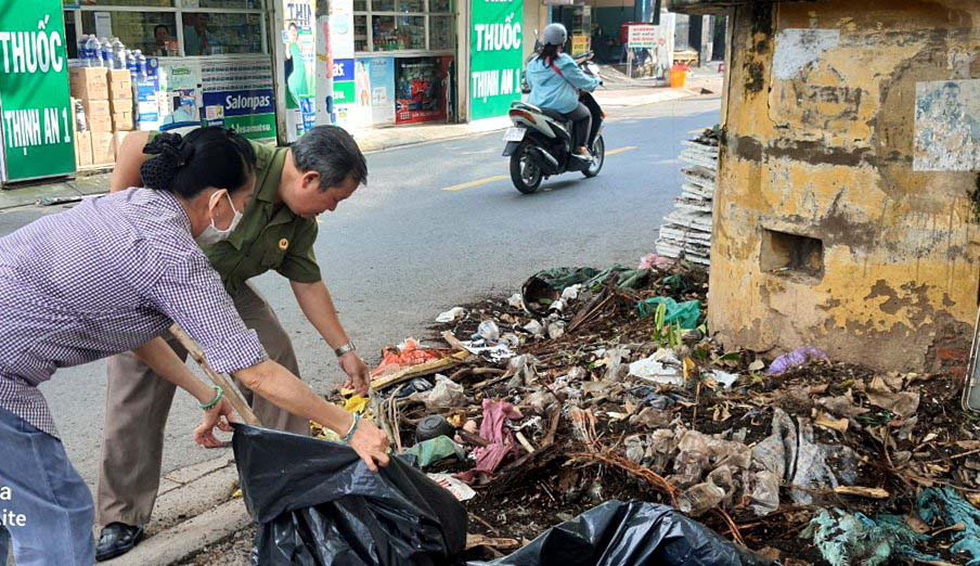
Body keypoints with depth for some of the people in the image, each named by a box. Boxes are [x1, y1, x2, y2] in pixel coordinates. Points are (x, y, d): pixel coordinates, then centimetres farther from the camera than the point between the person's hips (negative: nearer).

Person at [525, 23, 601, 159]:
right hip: (561, 106, -7)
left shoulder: (533, 62, 7)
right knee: (585, 114, 19)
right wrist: (595, 82, 16)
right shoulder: (563, 61, -12)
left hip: (536, 105, 7)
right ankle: (580, 147, 10)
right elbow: (580, 80, -4)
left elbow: (530, 83, 19)